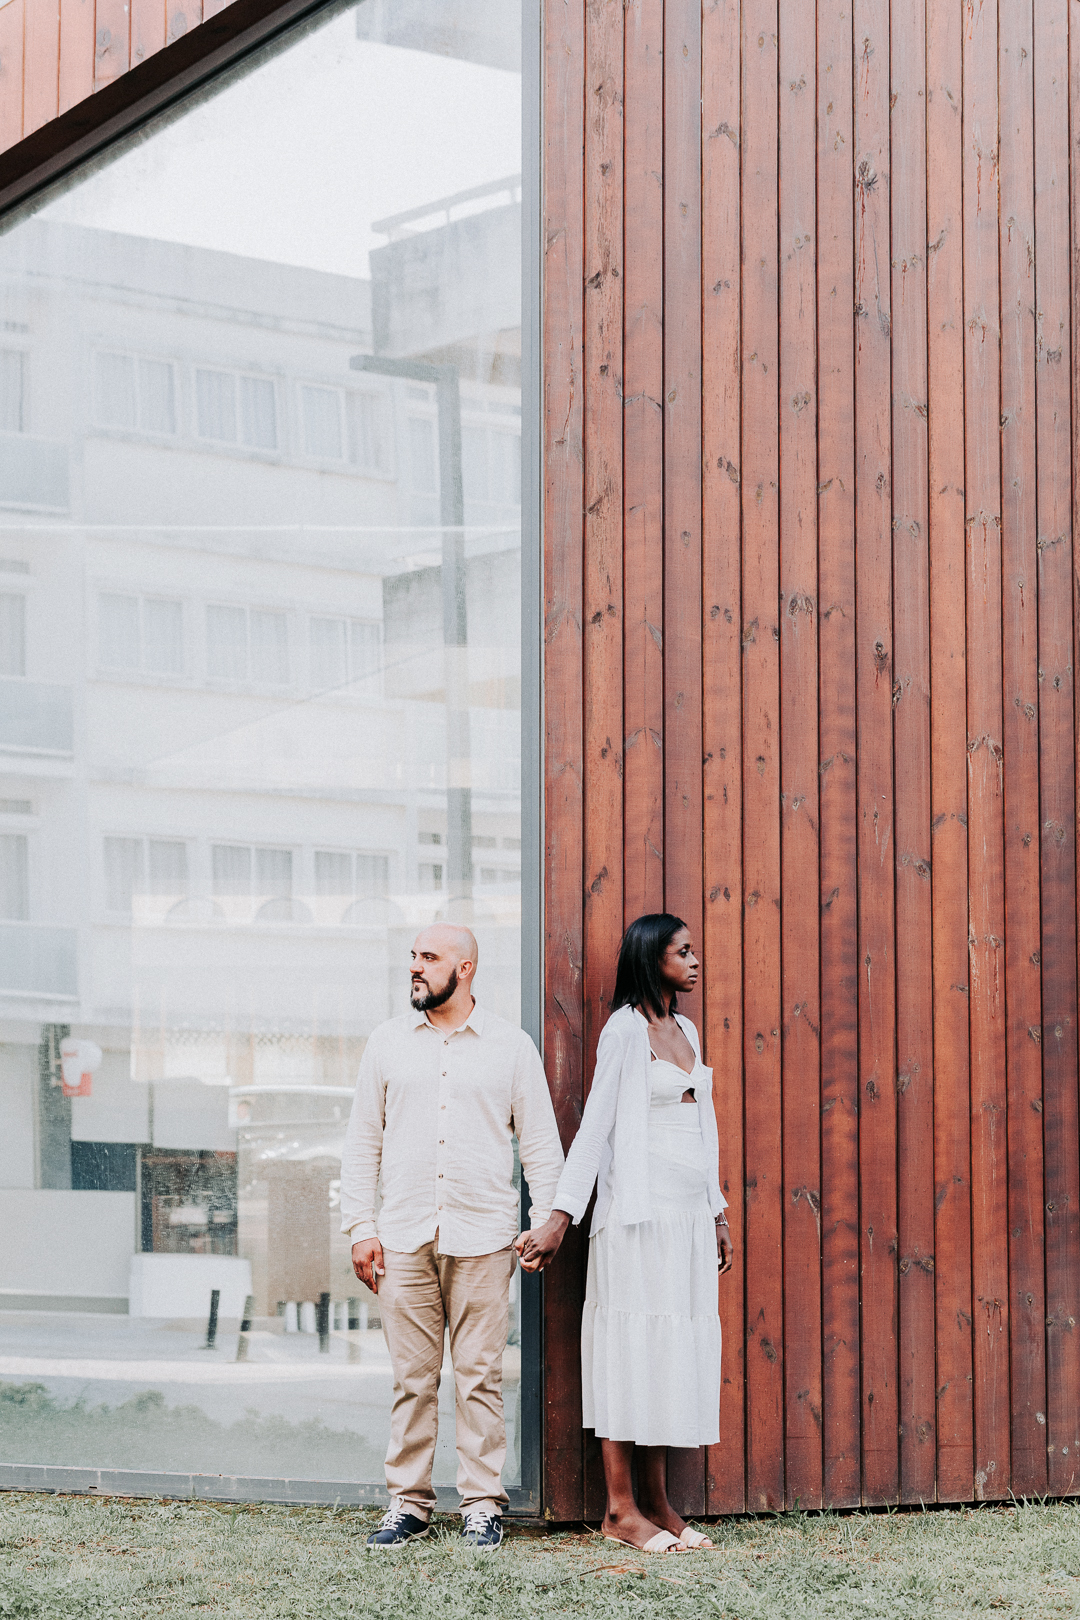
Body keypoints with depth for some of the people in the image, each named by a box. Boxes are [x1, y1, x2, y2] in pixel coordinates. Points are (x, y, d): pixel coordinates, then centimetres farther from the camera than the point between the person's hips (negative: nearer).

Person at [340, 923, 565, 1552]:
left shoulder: (511, 1045, 5)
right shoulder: (388, 1041, 10)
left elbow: (542, 1144, 7)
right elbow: (363, 1141, 11)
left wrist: (547, 1224, -2)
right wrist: (361, 1228, 4)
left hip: (482, 1238, -2)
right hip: (404, 1237, 2)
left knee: (480, 1377, -1)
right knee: (412, 1379, 3)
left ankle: (483, 1505, 7)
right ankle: (409, 1503, 10)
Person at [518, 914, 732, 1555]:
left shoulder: (685, 1031, 17)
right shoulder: (625, 1029, -6)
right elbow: (595, 1127, -9)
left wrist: (719, 1213, 20)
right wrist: (560, 1218, -13)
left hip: (691, 1216, 8)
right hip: (640, 1213, -8)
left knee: (676, 1350, 6)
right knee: (634, 1345, -6)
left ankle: (656, 1501, 10)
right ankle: (621, 1508, -2)